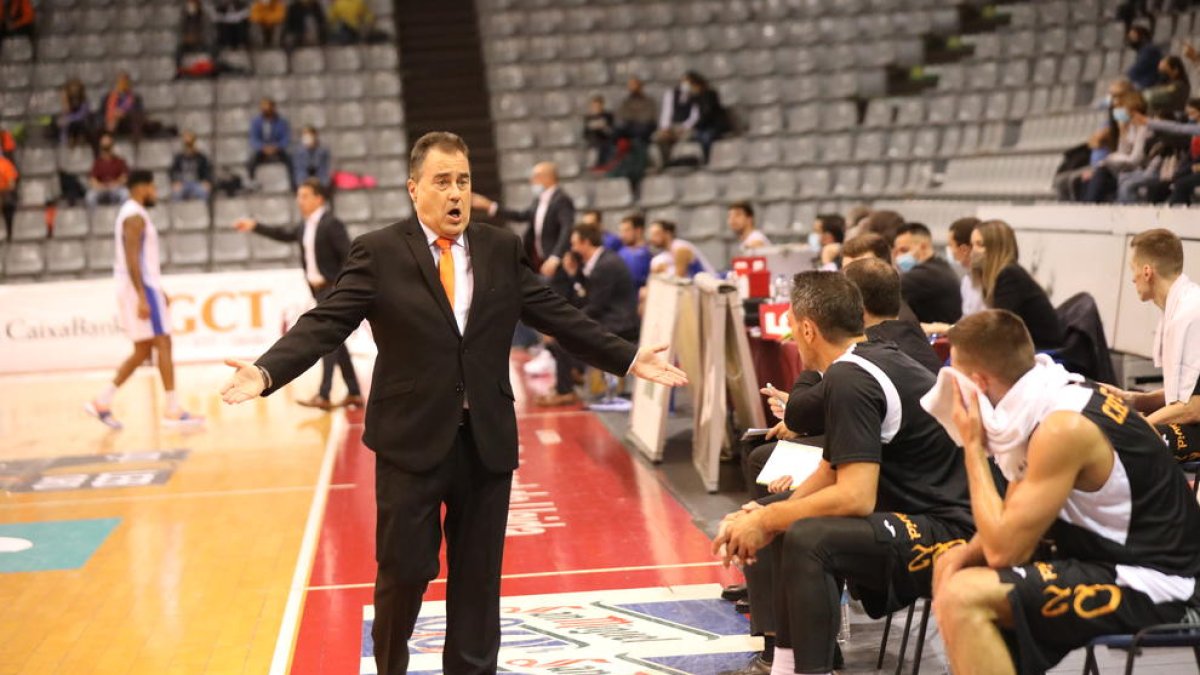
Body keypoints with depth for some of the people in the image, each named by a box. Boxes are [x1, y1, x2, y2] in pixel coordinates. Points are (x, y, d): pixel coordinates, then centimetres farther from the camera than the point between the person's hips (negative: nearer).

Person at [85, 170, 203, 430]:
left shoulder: (130, 214, 19)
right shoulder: (136, 216, -13)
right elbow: (132, 260, -22)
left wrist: (157, 290, 25)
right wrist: (142, 297, -27)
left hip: (141, 287, 10)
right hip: (141, 288, -10)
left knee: (142, 351, 12)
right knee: (163, 345, -8)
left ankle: (101, 401, 11)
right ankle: (173, 411, -8)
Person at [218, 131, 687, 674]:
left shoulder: (502, 249, 8)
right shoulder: (378, 252, -3)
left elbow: (561, 318, 11)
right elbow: (325, 323, -10)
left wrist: (629, 359, 8)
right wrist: (266, 371, -25)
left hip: (487, 441, 3)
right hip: (412, 441, -3)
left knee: (478, 577, 9)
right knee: (404, 570, 5)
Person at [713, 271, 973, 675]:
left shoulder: (850, 379, -17)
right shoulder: (876, 361, 13)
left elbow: (855, 498, -23)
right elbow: (830, 473, 17)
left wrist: (768, 521, -11)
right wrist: (769, 517, 4)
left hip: (950, 535, -11)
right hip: (923, 514, 11)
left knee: (807, 539, -28)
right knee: (792, 523, 18)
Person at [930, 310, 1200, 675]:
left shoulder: (1063, 428, -23)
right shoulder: (1055, 402, 5)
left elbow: (1003, 549, -22)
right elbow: (1011, 524, 13)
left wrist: (973, 446, -15)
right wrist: (966, 554, -6)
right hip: (1115, 562, 10)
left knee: (962, 598, -23)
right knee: (951, 568, 15)